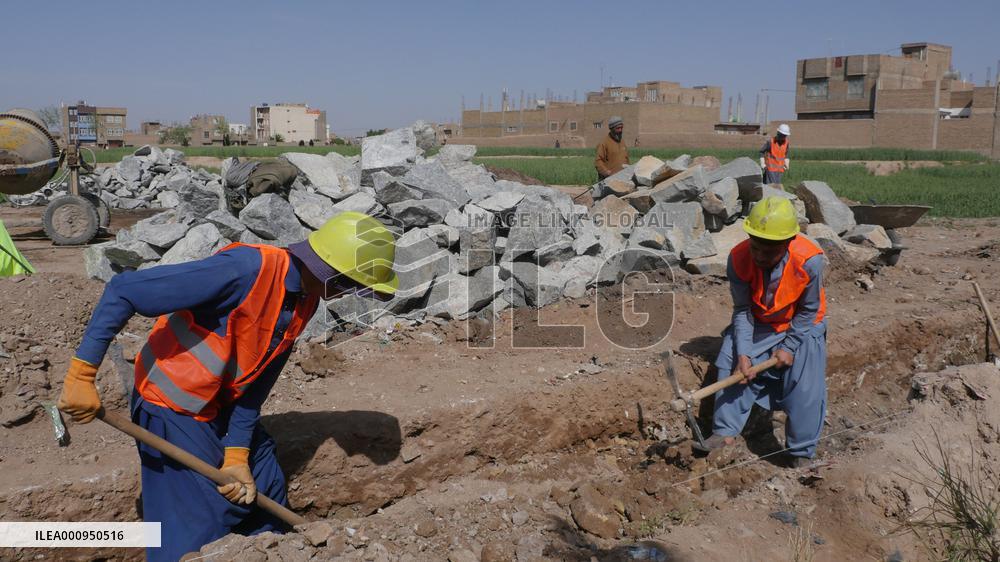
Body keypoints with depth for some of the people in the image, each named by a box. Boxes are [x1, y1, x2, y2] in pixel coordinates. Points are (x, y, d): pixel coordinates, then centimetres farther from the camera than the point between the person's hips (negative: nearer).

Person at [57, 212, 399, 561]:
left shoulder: (306, 298, -5)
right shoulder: (247, 270, -32)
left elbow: (255, 381, 1)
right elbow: (122, 292, -29)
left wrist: (237, 456, -4)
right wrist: (82, 375, -27)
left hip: (222, 408, 8)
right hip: (172, 410, -8)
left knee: (265, 494, 17)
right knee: (201, 526, -1)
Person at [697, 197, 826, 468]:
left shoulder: (810, 261, -31)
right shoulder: (739, 258, -25)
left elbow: (808, 310, -15)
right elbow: (742, 309, -16)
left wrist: (789, 346, -17)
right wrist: (742, 353, -24)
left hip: (801, 326, -2)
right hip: (757, 324, 2)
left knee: (804, 383, -15)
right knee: (732, 365, -14)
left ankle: (801, 453, 1)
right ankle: (726, 432, -4)